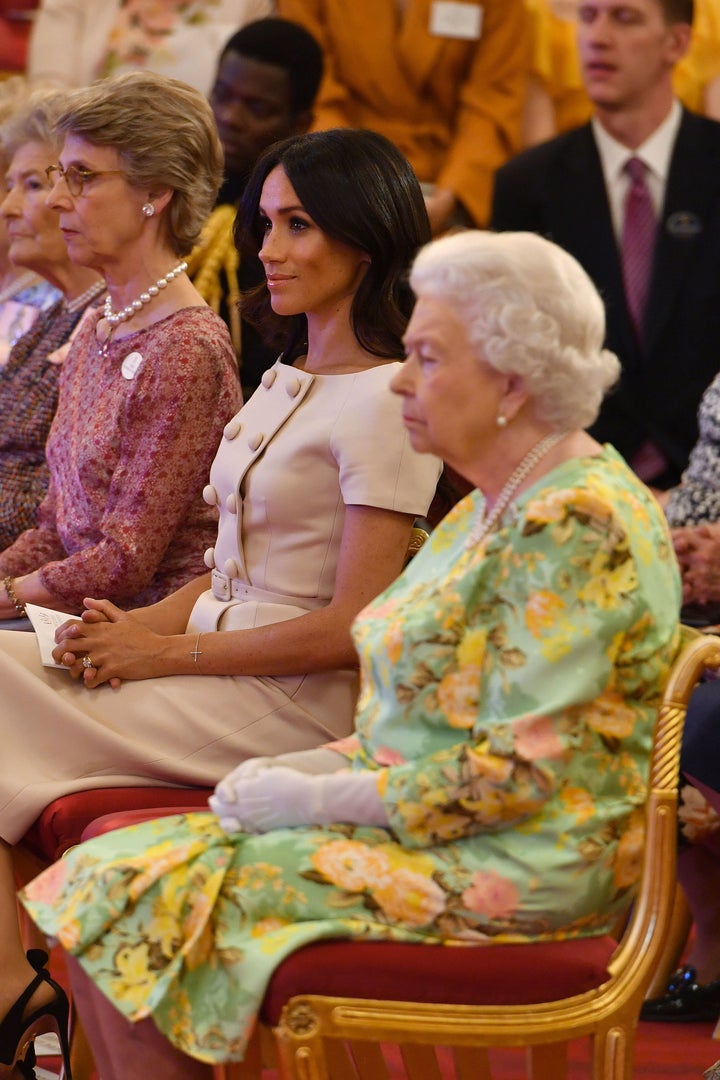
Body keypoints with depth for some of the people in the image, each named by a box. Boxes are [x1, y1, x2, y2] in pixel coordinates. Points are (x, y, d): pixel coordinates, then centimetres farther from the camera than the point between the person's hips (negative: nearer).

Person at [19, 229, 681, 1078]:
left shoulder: (578, 526, -17)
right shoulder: (490, 509, 15)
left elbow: (520, 770, -21)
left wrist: (322, 798, -15)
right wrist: (309, 770, 4)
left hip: (512, 868, -10)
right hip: (408, 813, 10)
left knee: (140, 906, -17)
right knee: (109, 882, -3)